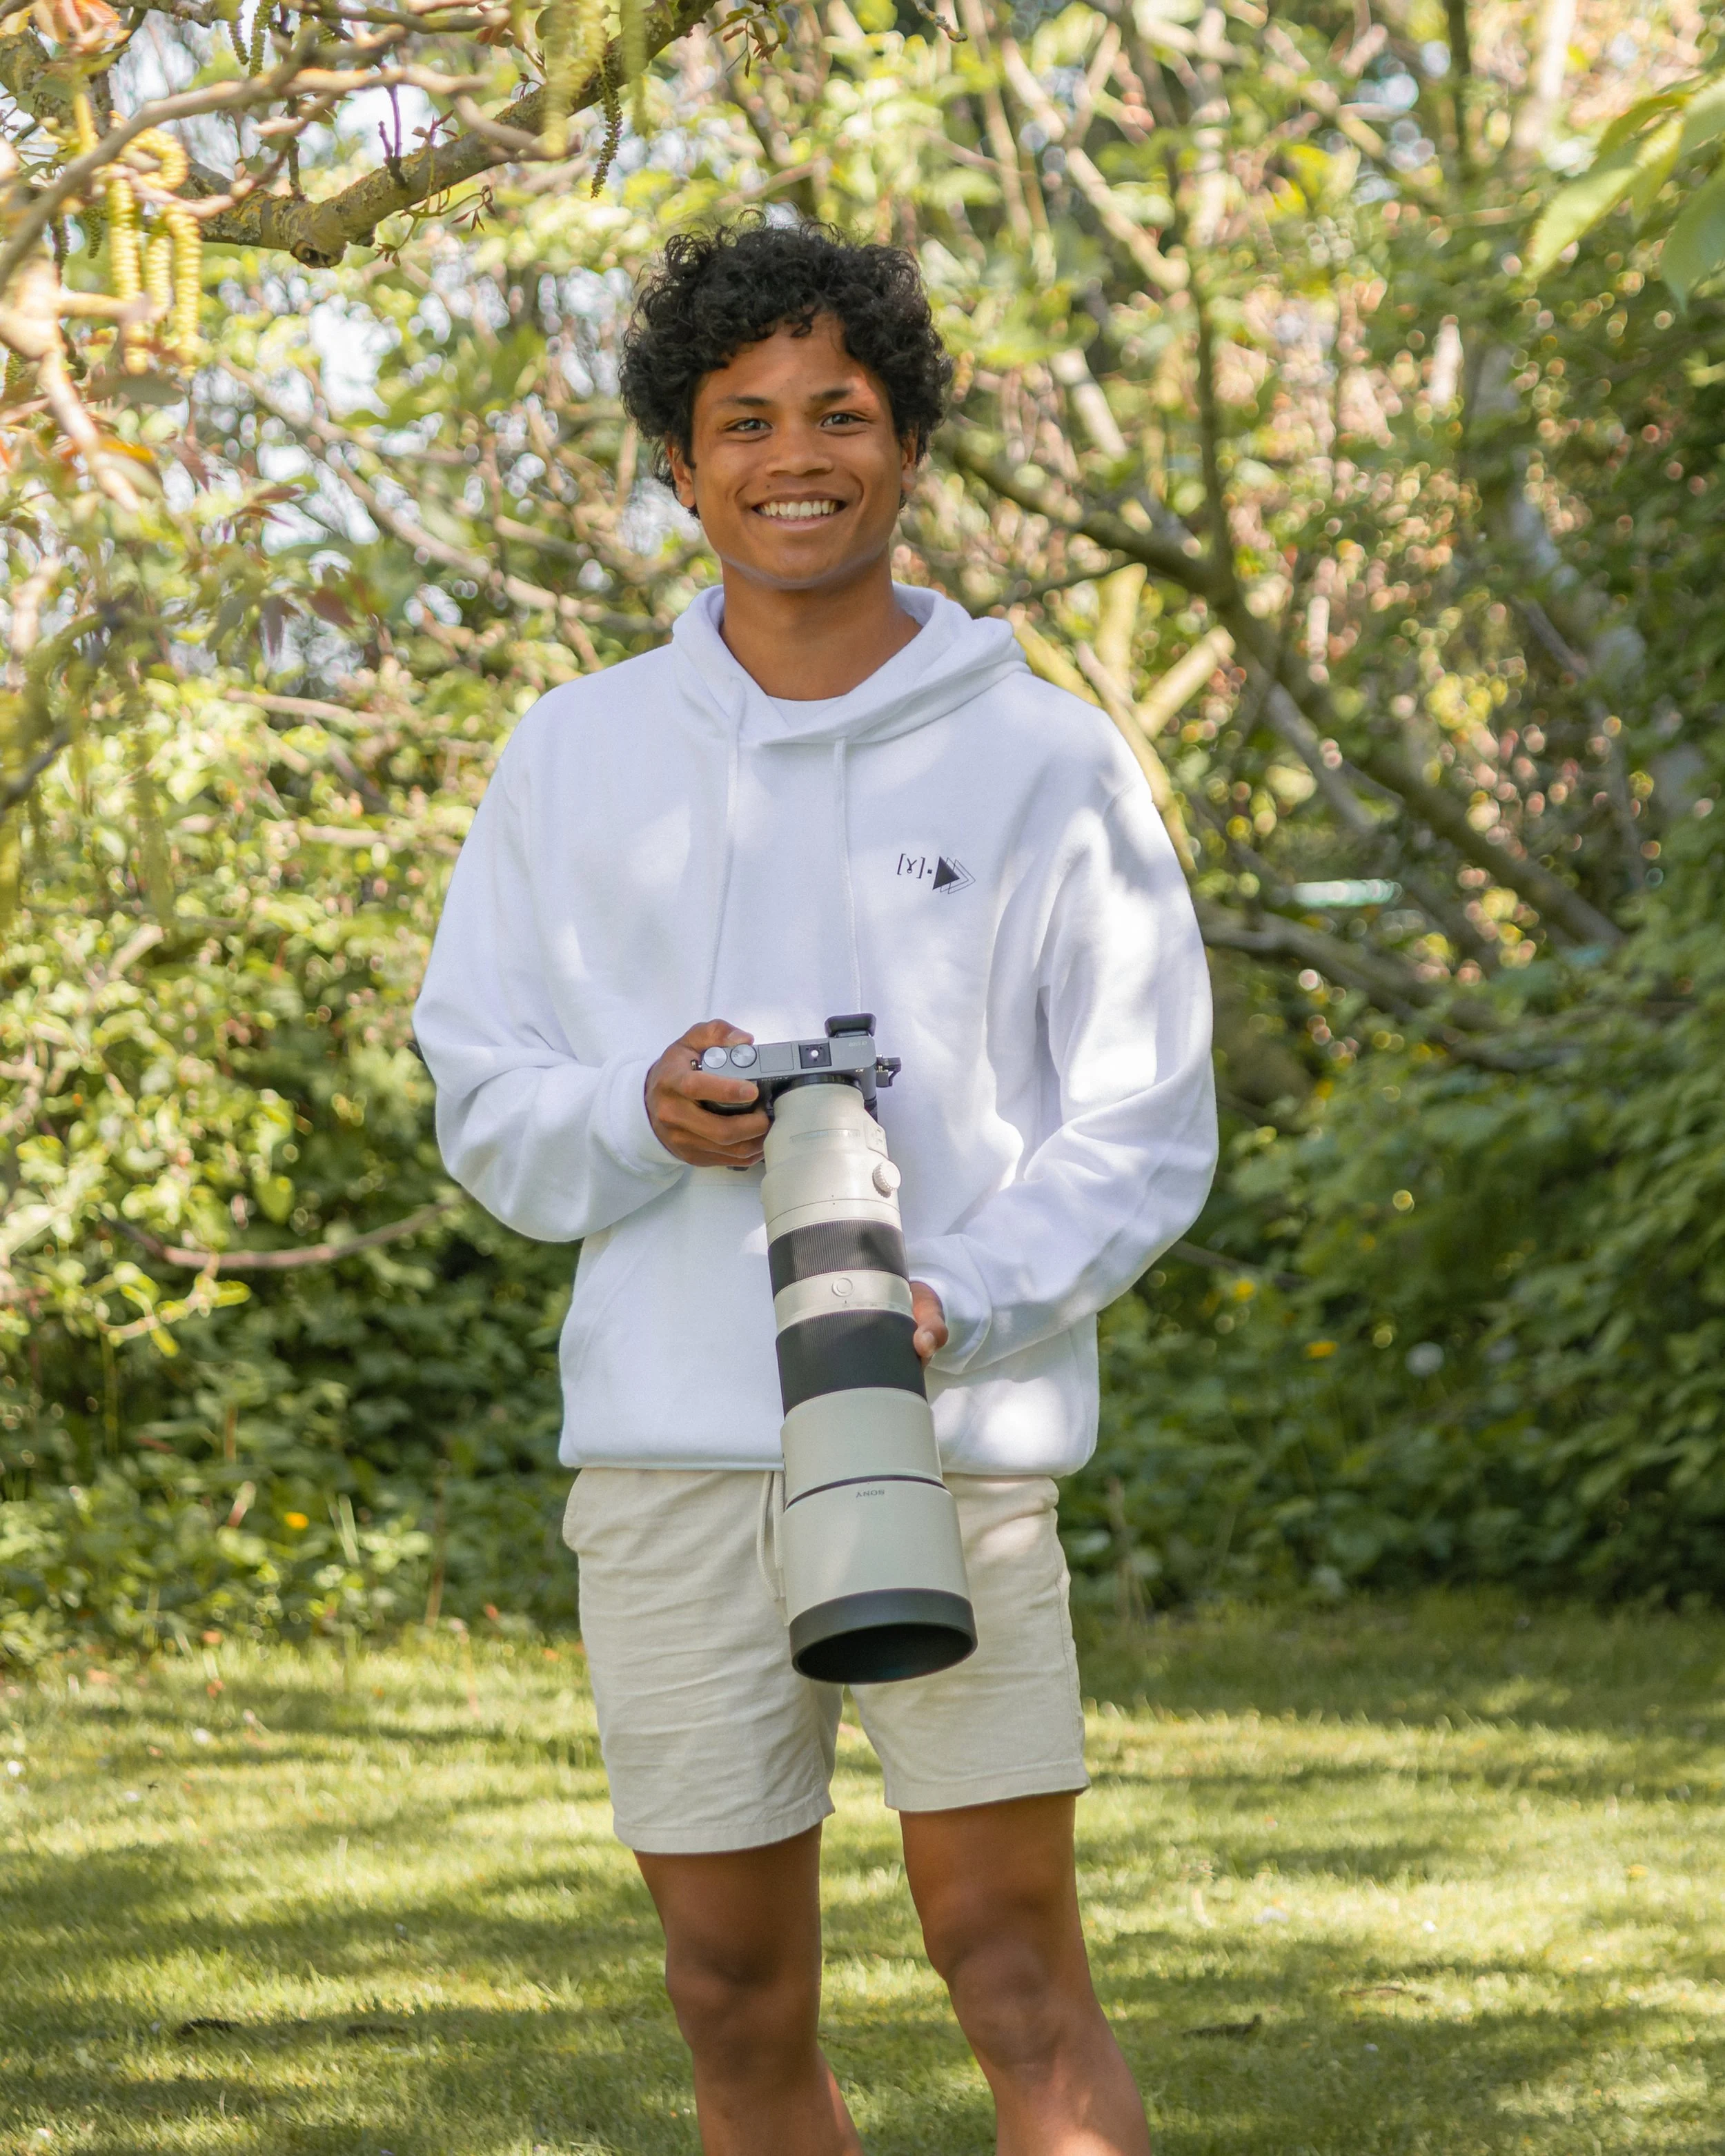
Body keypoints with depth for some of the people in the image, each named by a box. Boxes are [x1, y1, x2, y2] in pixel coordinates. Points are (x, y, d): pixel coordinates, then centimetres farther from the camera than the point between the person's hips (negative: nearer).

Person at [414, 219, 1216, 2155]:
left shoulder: (1044, 762, 3)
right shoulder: (576, 757, 11)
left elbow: (1143, 1123, 1)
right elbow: (482, 1102, 12)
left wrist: (963, 1303, -16)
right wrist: (644, 1116, -11)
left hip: (956, 1447, -2)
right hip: (667, 1445, 3)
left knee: (1016, 1976, -6)